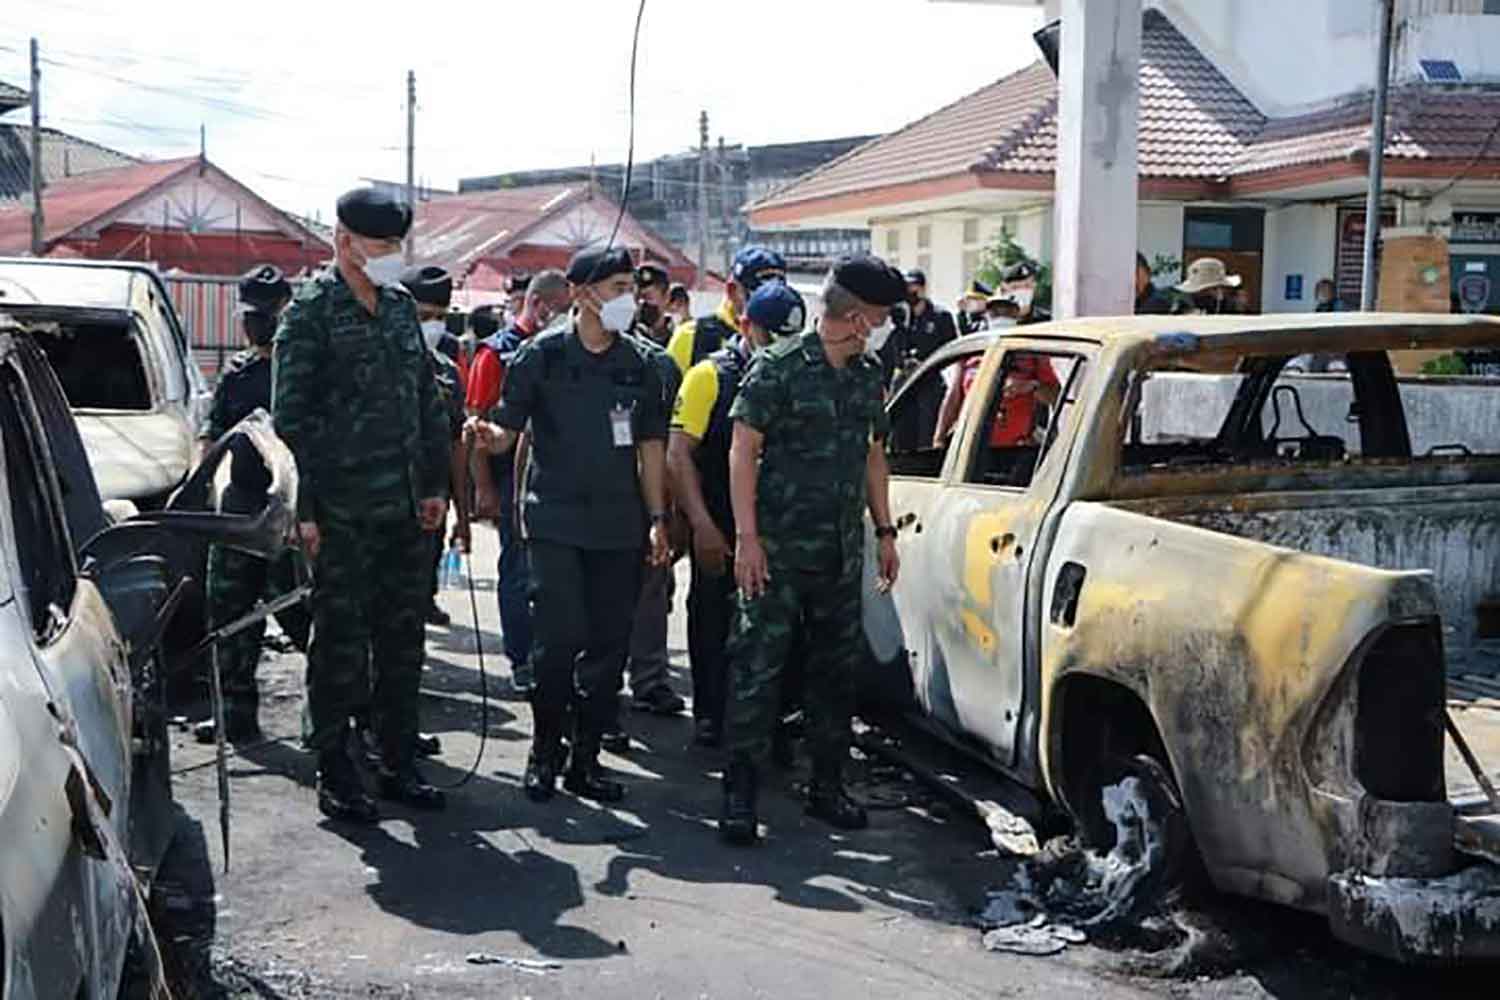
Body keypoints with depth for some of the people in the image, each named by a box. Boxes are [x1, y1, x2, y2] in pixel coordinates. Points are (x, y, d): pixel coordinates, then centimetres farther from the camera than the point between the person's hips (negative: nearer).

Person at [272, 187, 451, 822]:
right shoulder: (310, 313, -7)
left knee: (402, 640, 12)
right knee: (341, 645, 1)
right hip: (341, 514, -6)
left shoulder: (401, 307, 13)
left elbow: (427, 402, 19)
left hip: (405, 509, 7)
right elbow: (290, 418, -10)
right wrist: (305, 508, -15)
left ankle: (398, 765, 22)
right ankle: (334, 774, 11)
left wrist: (434, 483, 13)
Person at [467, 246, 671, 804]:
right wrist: (488, 436, -24)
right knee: (560, 638, -10)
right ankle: (544, 752, 9)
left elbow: (651, 446, 13)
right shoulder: (541, 355, 0)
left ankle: (586, 758, 16)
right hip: (555, 522, -3)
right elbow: (508, 432, 0)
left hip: (619, 527, 4)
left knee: (608, 644, 4)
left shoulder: (640, 364, 10)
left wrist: (657, 518, 7)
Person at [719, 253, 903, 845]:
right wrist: (747, 536, -15)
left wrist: (885, 530, 16)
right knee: (758, 665, -6)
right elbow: (742, 452, -9)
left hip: (842, 552, 7)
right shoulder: (780, 368, -8)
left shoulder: (868, 376, 12)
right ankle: (740, 792, 1)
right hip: (779, 548, -7)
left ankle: (827, 785, 24)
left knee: (837, 667, 12)